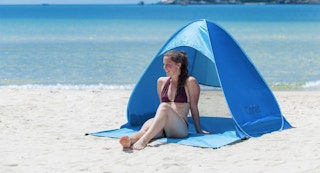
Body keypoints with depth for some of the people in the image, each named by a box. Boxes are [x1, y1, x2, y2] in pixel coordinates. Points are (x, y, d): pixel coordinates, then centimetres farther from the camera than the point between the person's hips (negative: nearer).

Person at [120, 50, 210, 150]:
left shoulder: (189, 82, 4)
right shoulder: (161, 82, 19)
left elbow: (193, 107, 6)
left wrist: (198, 130, 9)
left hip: (180, 129, -4)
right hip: (163, 130, 5)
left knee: (164, 107, -34)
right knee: (148, 124, -31)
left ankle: (144, 140, -57)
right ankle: (131, 140, -65)